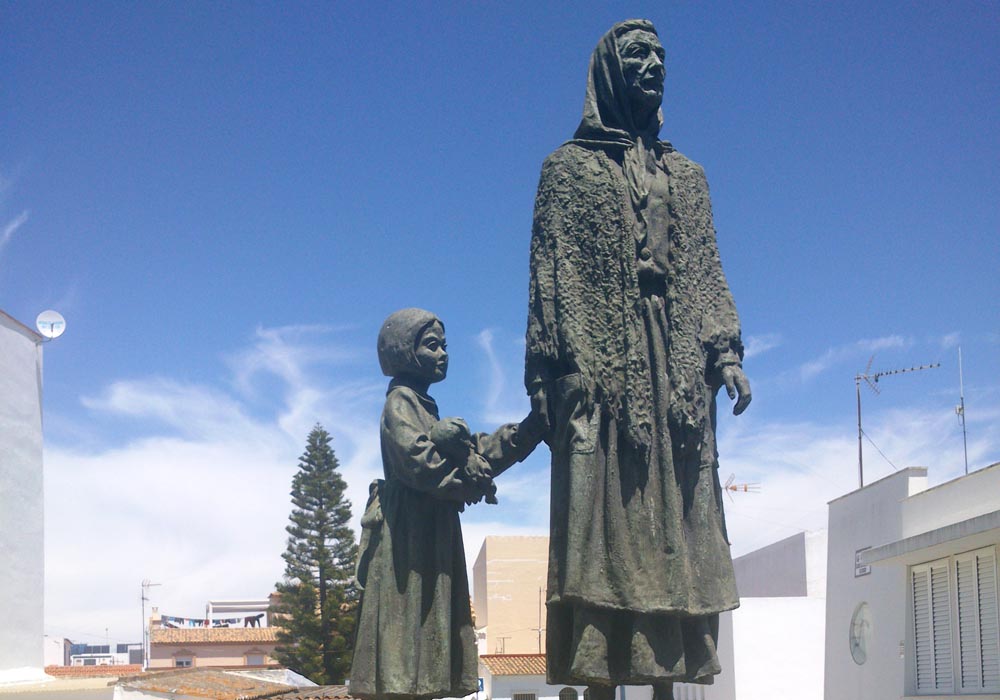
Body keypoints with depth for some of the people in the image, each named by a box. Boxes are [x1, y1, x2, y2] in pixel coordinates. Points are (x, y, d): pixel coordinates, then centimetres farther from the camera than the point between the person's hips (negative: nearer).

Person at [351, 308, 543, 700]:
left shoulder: (425, 407, 24)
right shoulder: (401, 401, -4)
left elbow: (478, 454, 19)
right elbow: (418, 460, -20)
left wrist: (535, 425, 11)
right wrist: (469, 484, -7)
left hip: (431, 537, 9)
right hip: (408, 534, -9)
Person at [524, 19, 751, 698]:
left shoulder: (687, 175, 21)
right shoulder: (569, 167, 9)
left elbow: (708, 273, 15)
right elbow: (551, 273, 1)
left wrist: (726, 355, 0)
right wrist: (549, 372, -10)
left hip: (676, 370, 4)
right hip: (600, 367, -4)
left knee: (676, 530, -1)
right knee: (604, 521, -10)